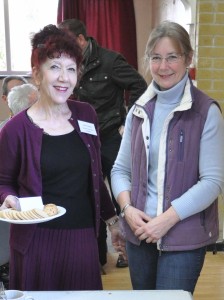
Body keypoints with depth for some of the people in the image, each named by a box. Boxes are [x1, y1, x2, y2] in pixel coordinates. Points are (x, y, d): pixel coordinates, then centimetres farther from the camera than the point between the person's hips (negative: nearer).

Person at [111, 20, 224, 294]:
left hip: (185, 236, -4)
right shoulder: (139, 110, 6)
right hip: (139, 232, 5)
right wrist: (127, 208, -9)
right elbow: (120, 169, 8)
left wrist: (168, 219, -18)